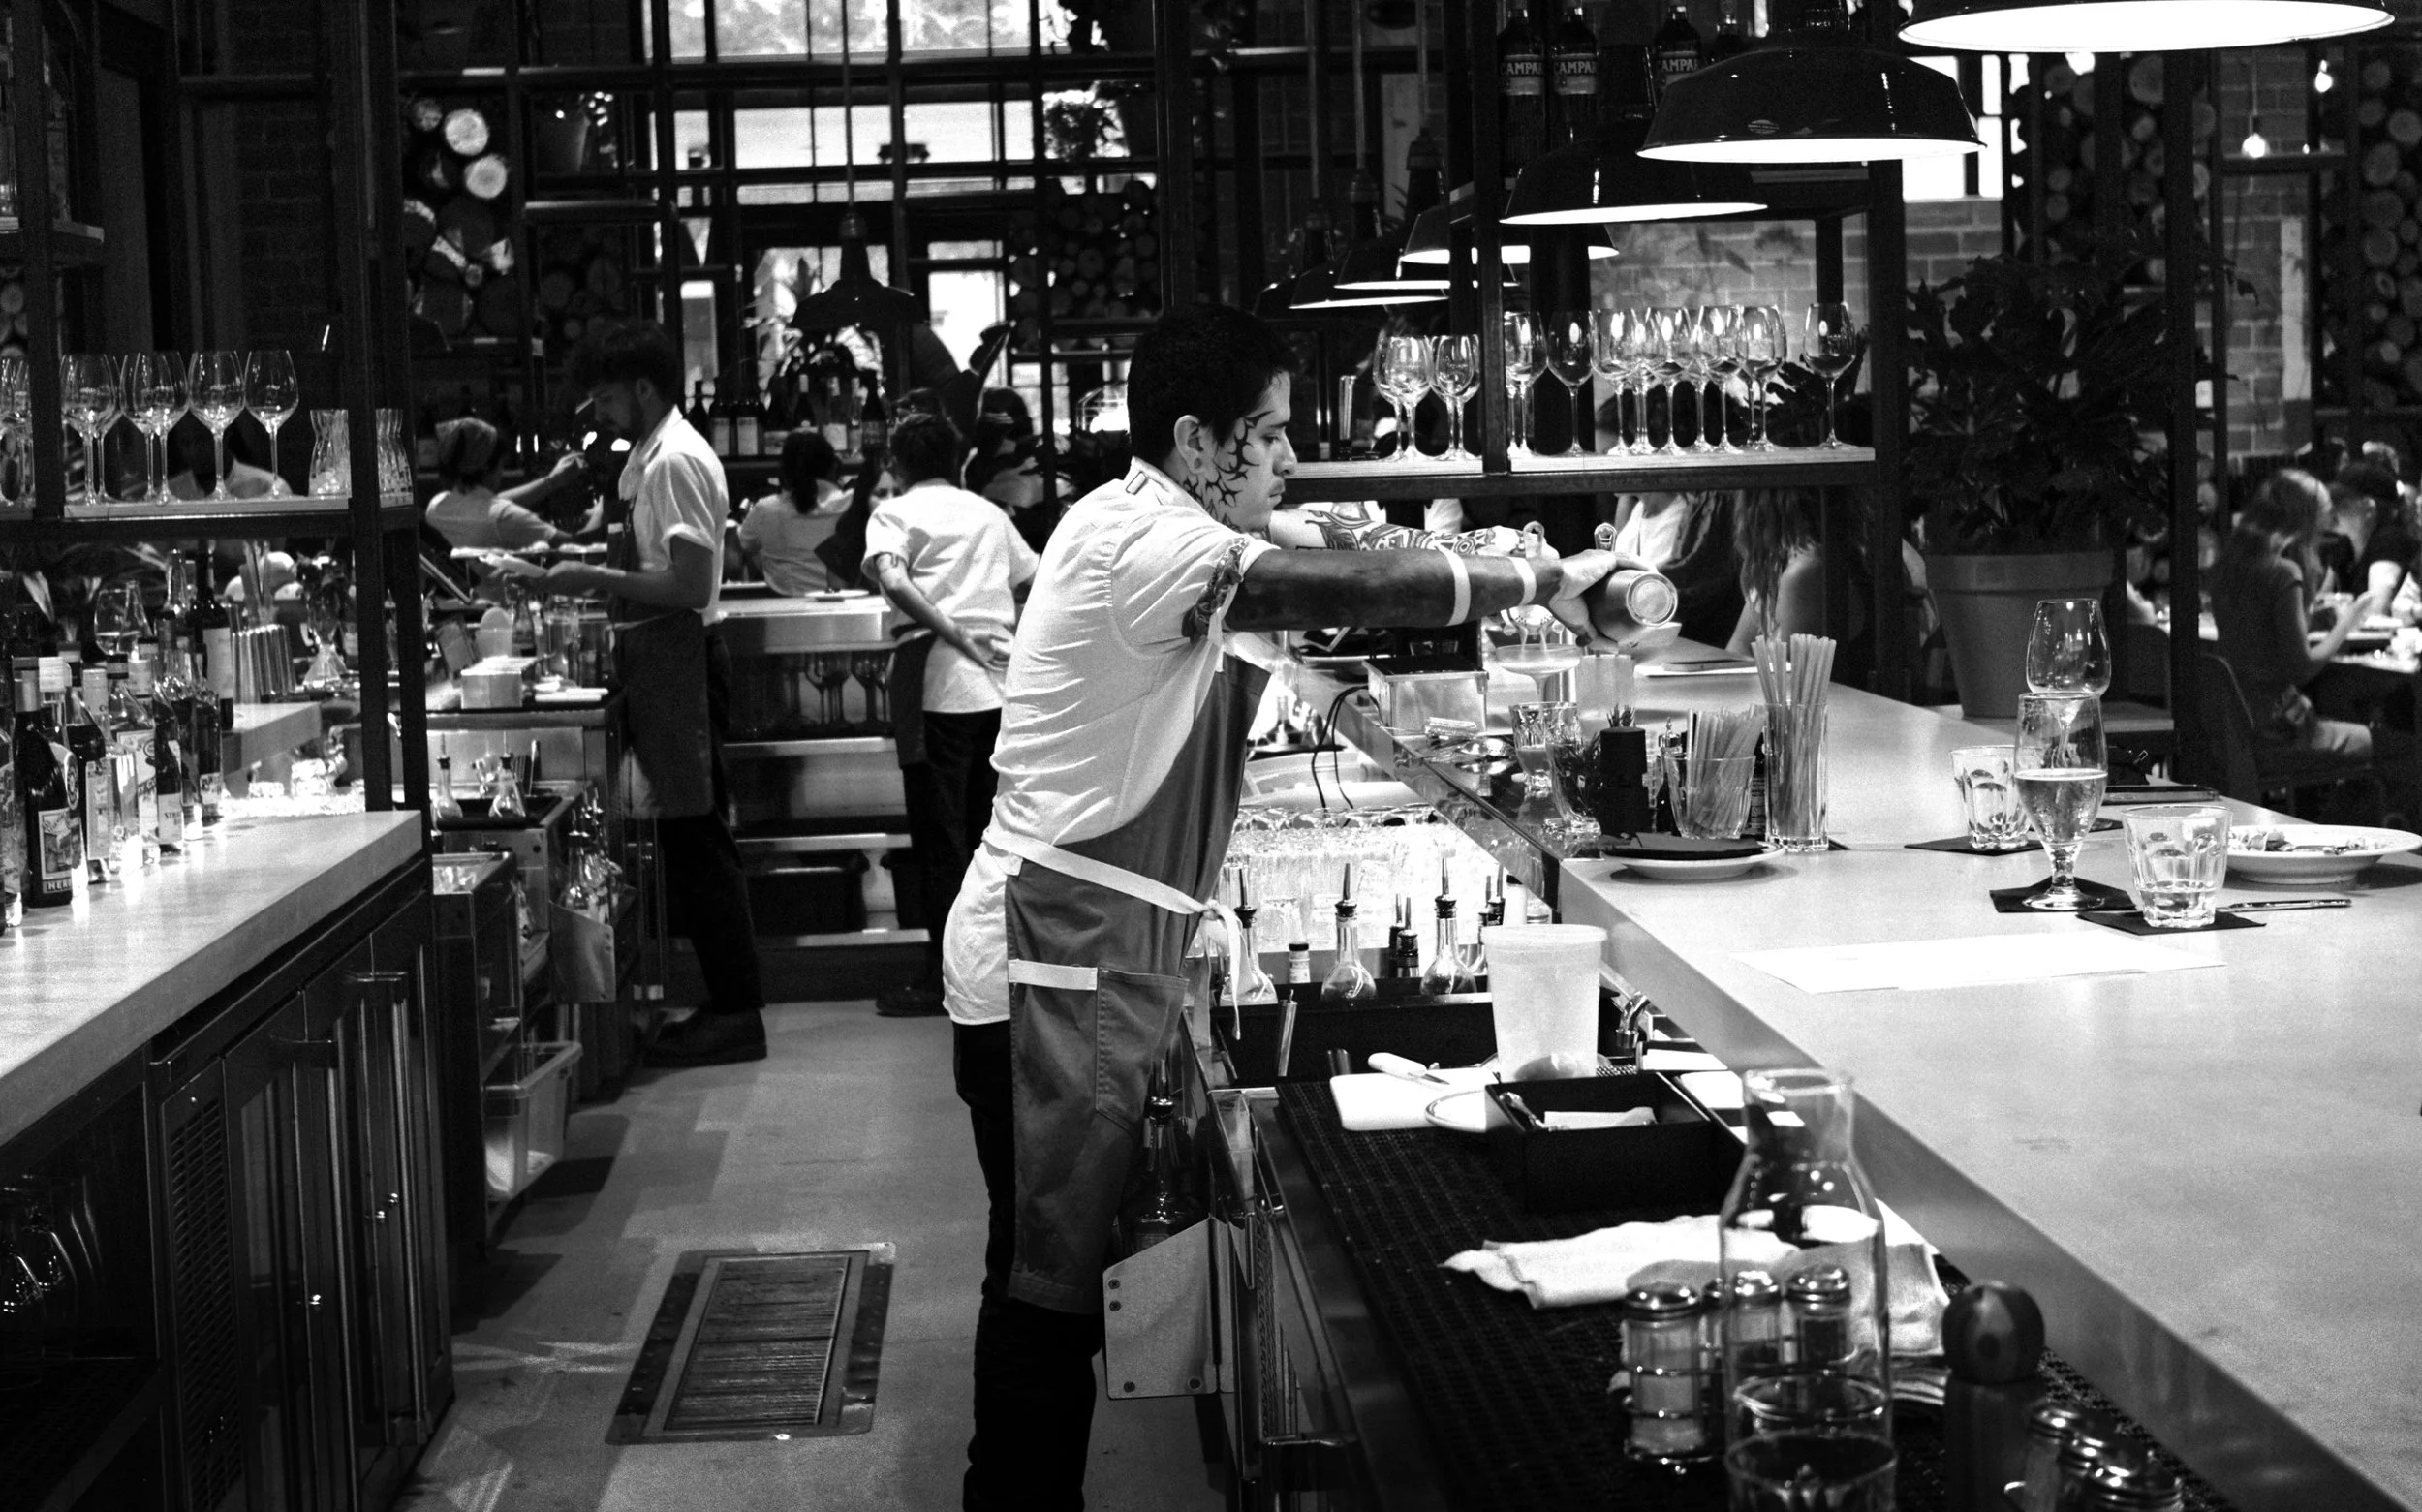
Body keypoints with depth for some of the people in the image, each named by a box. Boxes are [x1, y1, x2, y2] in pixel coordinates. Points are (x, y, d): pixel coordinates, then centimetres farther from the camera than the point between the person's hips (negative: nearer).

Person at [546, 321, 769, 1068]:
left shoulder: (675, 461, -16)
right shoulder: (651, 455, 14)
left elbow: (689, 585, -22)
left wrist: (595, 578, -17)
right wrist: (589, 564, 10)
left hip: (679, 658, -10)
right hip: (661, 662, 10)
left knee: (695, 836, -5)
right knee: (689, 837, 13)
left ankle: (735, 1012, 1)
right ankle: (729, 1004, 19)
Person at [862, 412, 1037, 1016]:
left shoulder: (894, 513, 2)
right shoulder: (988, 513, 17)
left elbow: (891, 579, -17)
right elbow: (1036, 581, 24)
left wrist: (954, 634, -14)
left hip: (939, 687, -5)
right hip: (1003, 683, 5)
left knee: (940, 835, 0)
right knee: (988, 827, 14)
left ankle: (946, 977, 1)